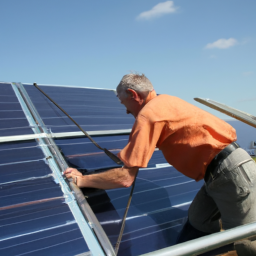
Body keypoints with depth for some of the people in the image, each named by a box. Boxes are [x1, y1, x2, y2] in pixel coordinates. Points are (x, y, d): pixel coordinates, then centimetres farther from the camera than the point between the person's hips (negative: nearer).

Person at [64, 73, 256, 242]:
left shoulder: (148, 114, -17)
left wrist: (81, 179, -4)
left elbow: (125, 179, -17)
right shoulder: (165, 101, 11)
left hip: (231, 173, -8)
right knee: (196, 226, 14)